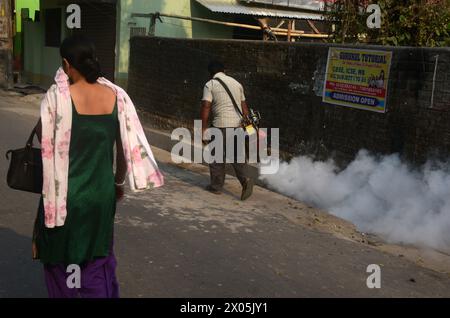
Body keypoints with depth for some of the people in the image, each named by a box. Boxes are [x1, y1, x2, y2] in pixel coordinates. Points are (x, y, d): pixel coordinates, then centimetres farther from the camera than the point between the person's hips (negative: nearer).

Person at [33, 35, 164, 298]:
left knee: (61, 258, 19)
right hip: (102, 192, 3)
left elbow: (42, 136, -3)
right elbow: (130, 145, -1)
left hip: (65, 194, -3)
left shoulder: (58, 96, -16)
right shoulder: (117, 96, -6)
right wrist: (119, 182, 14)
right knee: (99, 259, 22)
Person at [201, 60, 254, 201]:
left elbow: (206, 108, -8)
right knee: (237, 156, 9)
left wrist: (204, 129, -3)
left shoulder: (210, 85, 0)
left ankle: (216, 186, 16)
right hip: (238, 124, 4)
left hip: (221, 125, -4)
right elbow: (244, 106, 15)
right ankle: (245, 179, -12)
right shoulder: (236, 83, 14)